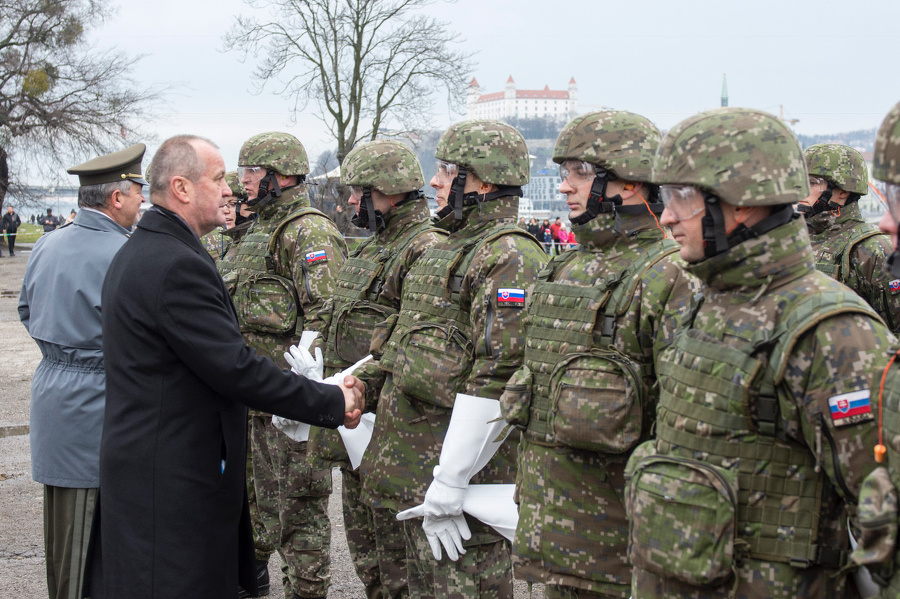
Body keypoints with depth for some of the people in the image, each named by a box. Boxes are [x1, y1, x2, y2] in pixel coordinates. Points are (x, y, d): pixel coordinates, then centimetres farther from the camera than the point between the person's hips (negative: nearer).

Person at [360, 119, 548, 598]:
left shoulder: (509, 255, -17)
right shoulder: (451, 248, 17)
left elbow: (497, 375, -24)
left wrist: (449, 484, -24)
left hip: (462, 456, -10)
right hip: (412, 452, 10)